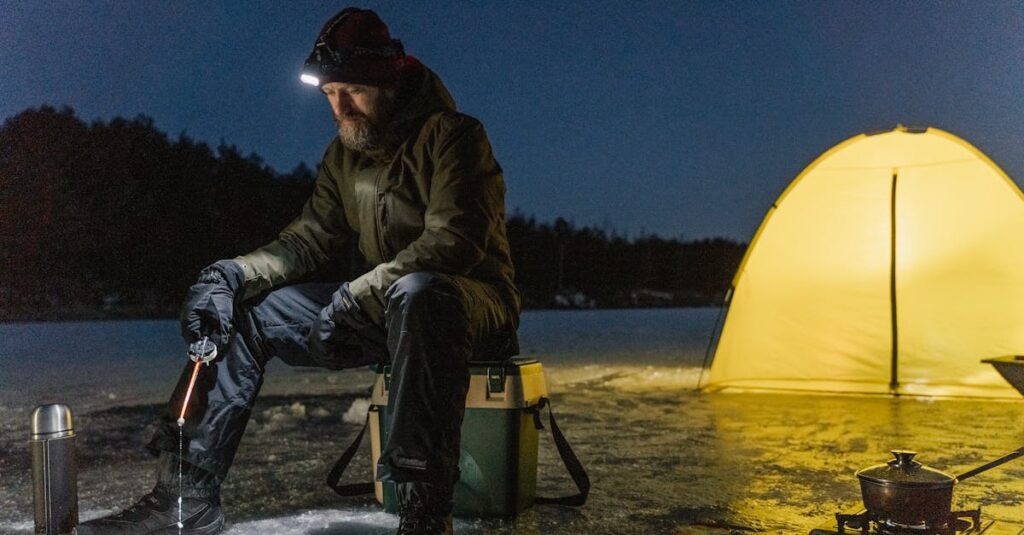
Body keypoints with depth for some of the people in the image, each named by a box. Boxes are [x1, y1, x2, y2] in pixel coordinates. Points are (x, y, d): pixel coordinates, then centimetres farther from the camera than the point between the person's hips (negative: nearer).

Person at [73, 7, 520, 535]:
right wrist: (233, 274, -9)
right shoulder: (345, 154, 12)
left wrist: (362, 292, -33)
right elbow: (307, 238, 9)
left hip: (476, 302, -7)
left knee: (418, 293, -43)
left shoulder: (450, 135, -12)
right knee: (245, 309, 0)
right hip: (384, 308, 7)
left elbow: (455, 241, -25)